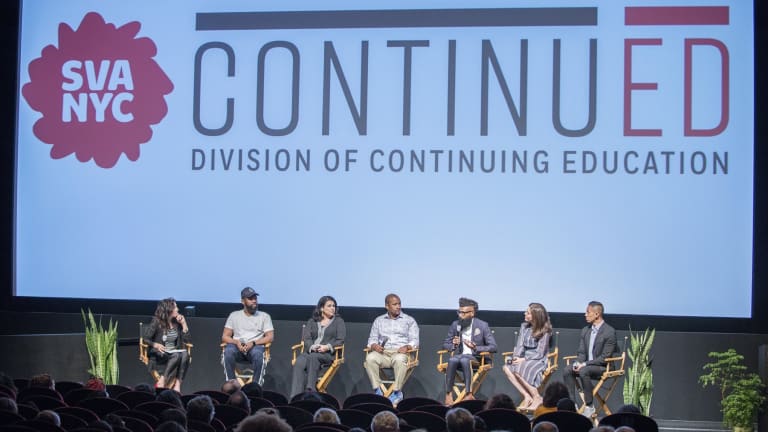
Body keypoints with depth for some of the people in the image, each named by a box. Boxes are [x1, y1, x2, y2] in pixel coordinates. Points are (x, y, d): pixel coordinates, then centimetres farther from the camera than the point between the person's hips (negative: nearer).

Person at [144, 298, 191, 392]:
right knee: (176, 355, -36)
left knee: (185, 354, -31)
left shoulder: (177, 323, 9)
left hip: (174, 351, 5)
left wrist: (184, 324, -2)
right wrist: (155, 345, -28)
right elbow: (145, 339, -8)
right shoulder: (157, 322, -5)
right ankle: (161, 383, -31)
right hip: (159, 354, -5)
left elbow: (188, 341, 6)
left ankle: (177, 385, -36)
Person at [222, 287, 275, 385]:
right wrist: (236, 342, -12)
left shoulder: (264, 316, 16)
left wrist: (253, 343, -13)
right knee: (228, 351, -35)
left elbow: (270, 337, 5)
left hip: (256, 346, -1)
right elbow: (225, 336, 11)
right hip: (237, 346, 1)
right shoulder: (234, 315, 18)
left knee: (257, 353, -38)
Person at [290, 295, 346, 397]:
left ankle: (310, 390, -40)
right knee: (299, 362, -33)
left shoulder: (339, 321, 17)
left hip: (328, 353, -2)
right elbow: (306, 338, 11)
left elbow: (340, 340, 5)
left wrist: (327, 347, -14)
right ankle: (295, 397, -43)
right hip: (310, 351, 2)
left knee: (312, 357, -38)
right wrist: (312, 346, -13)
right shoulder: (312, 322, 23)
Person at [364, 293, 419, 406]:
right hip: (382, 352, 2)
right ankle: (378, 391, -25)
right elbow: (372, 339, 16)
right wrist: (374, 346, -9)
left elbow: (414, 341, 6)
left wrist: (407, 347, -16)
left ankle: (397, 392, -27)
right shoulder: (379, 321, 20)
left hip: (400, 352, -2)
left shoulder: (409, 320, 14)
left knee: (399, 359, -39)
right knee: (370, 358, -31)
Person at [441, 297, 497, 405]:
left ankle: (469, 394, -40)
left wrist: (475, 348, -17)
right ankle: (448, 395, -36)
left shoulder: (482, 325, -1)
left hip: (475, 358, -3)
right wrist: (453, 345, -6)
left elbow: (493, 347, -4)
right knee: (452, 360, -33)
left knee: (464, 360, -37)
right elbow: (445, 344, 17)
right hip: (459, 355, 3)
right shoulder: (455, 325, 10)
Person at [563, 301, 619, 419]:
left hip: (603, 367, -7)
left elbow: (605, 357, -16)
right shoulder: (585, 330, 12)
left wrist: (585, 364, -21)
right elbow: (581, 352, 13)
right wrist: (578, 363, -10)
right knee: (567, 371, -19)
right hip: (587, 365, 7)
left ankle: (589, 406, -25)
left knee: (584, 371, -34)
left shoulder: (609, 332, -12)